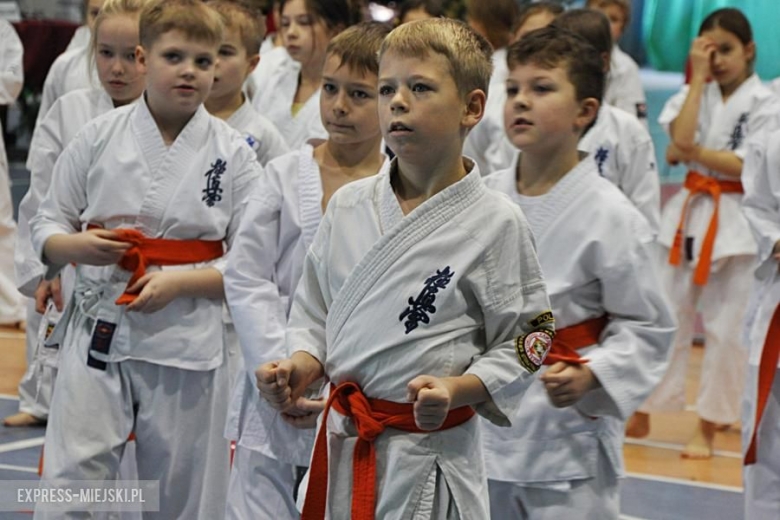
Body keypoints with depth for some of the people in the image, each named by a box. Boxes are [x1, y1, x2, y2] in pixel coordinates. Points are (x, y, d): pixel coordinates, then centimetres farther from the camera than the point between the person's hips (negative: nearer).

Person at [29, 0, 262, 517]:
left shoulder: (234, 154, -3)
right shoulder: (99, 137, 0)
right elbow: (47, 226, 8)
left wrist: (180, 282, -16)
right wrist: (76, 246, -15)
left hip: (188, 344, 0)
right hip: (99, 333, 0)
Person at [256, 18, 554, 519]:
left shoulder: (496, 223, -9)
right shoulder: (348, 205, 3)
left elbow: (526, 339, -5)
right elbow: (315, 307, 13)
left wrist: (457, 389, -19)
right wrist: (302, 364, -5)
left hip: (431, 451, -4)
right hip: (343, 441, 4)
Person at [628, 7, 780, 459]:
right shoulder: (696, 95, 8)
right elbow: (680, 138, -12)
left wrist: (692, 152, -10)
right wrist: (699, 78, -9)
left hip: (736, 222, -4)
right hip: (689, 213, 4)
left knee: (726, 328, 0)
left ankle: (708, 429, 9)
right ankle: (642, 414, 15)